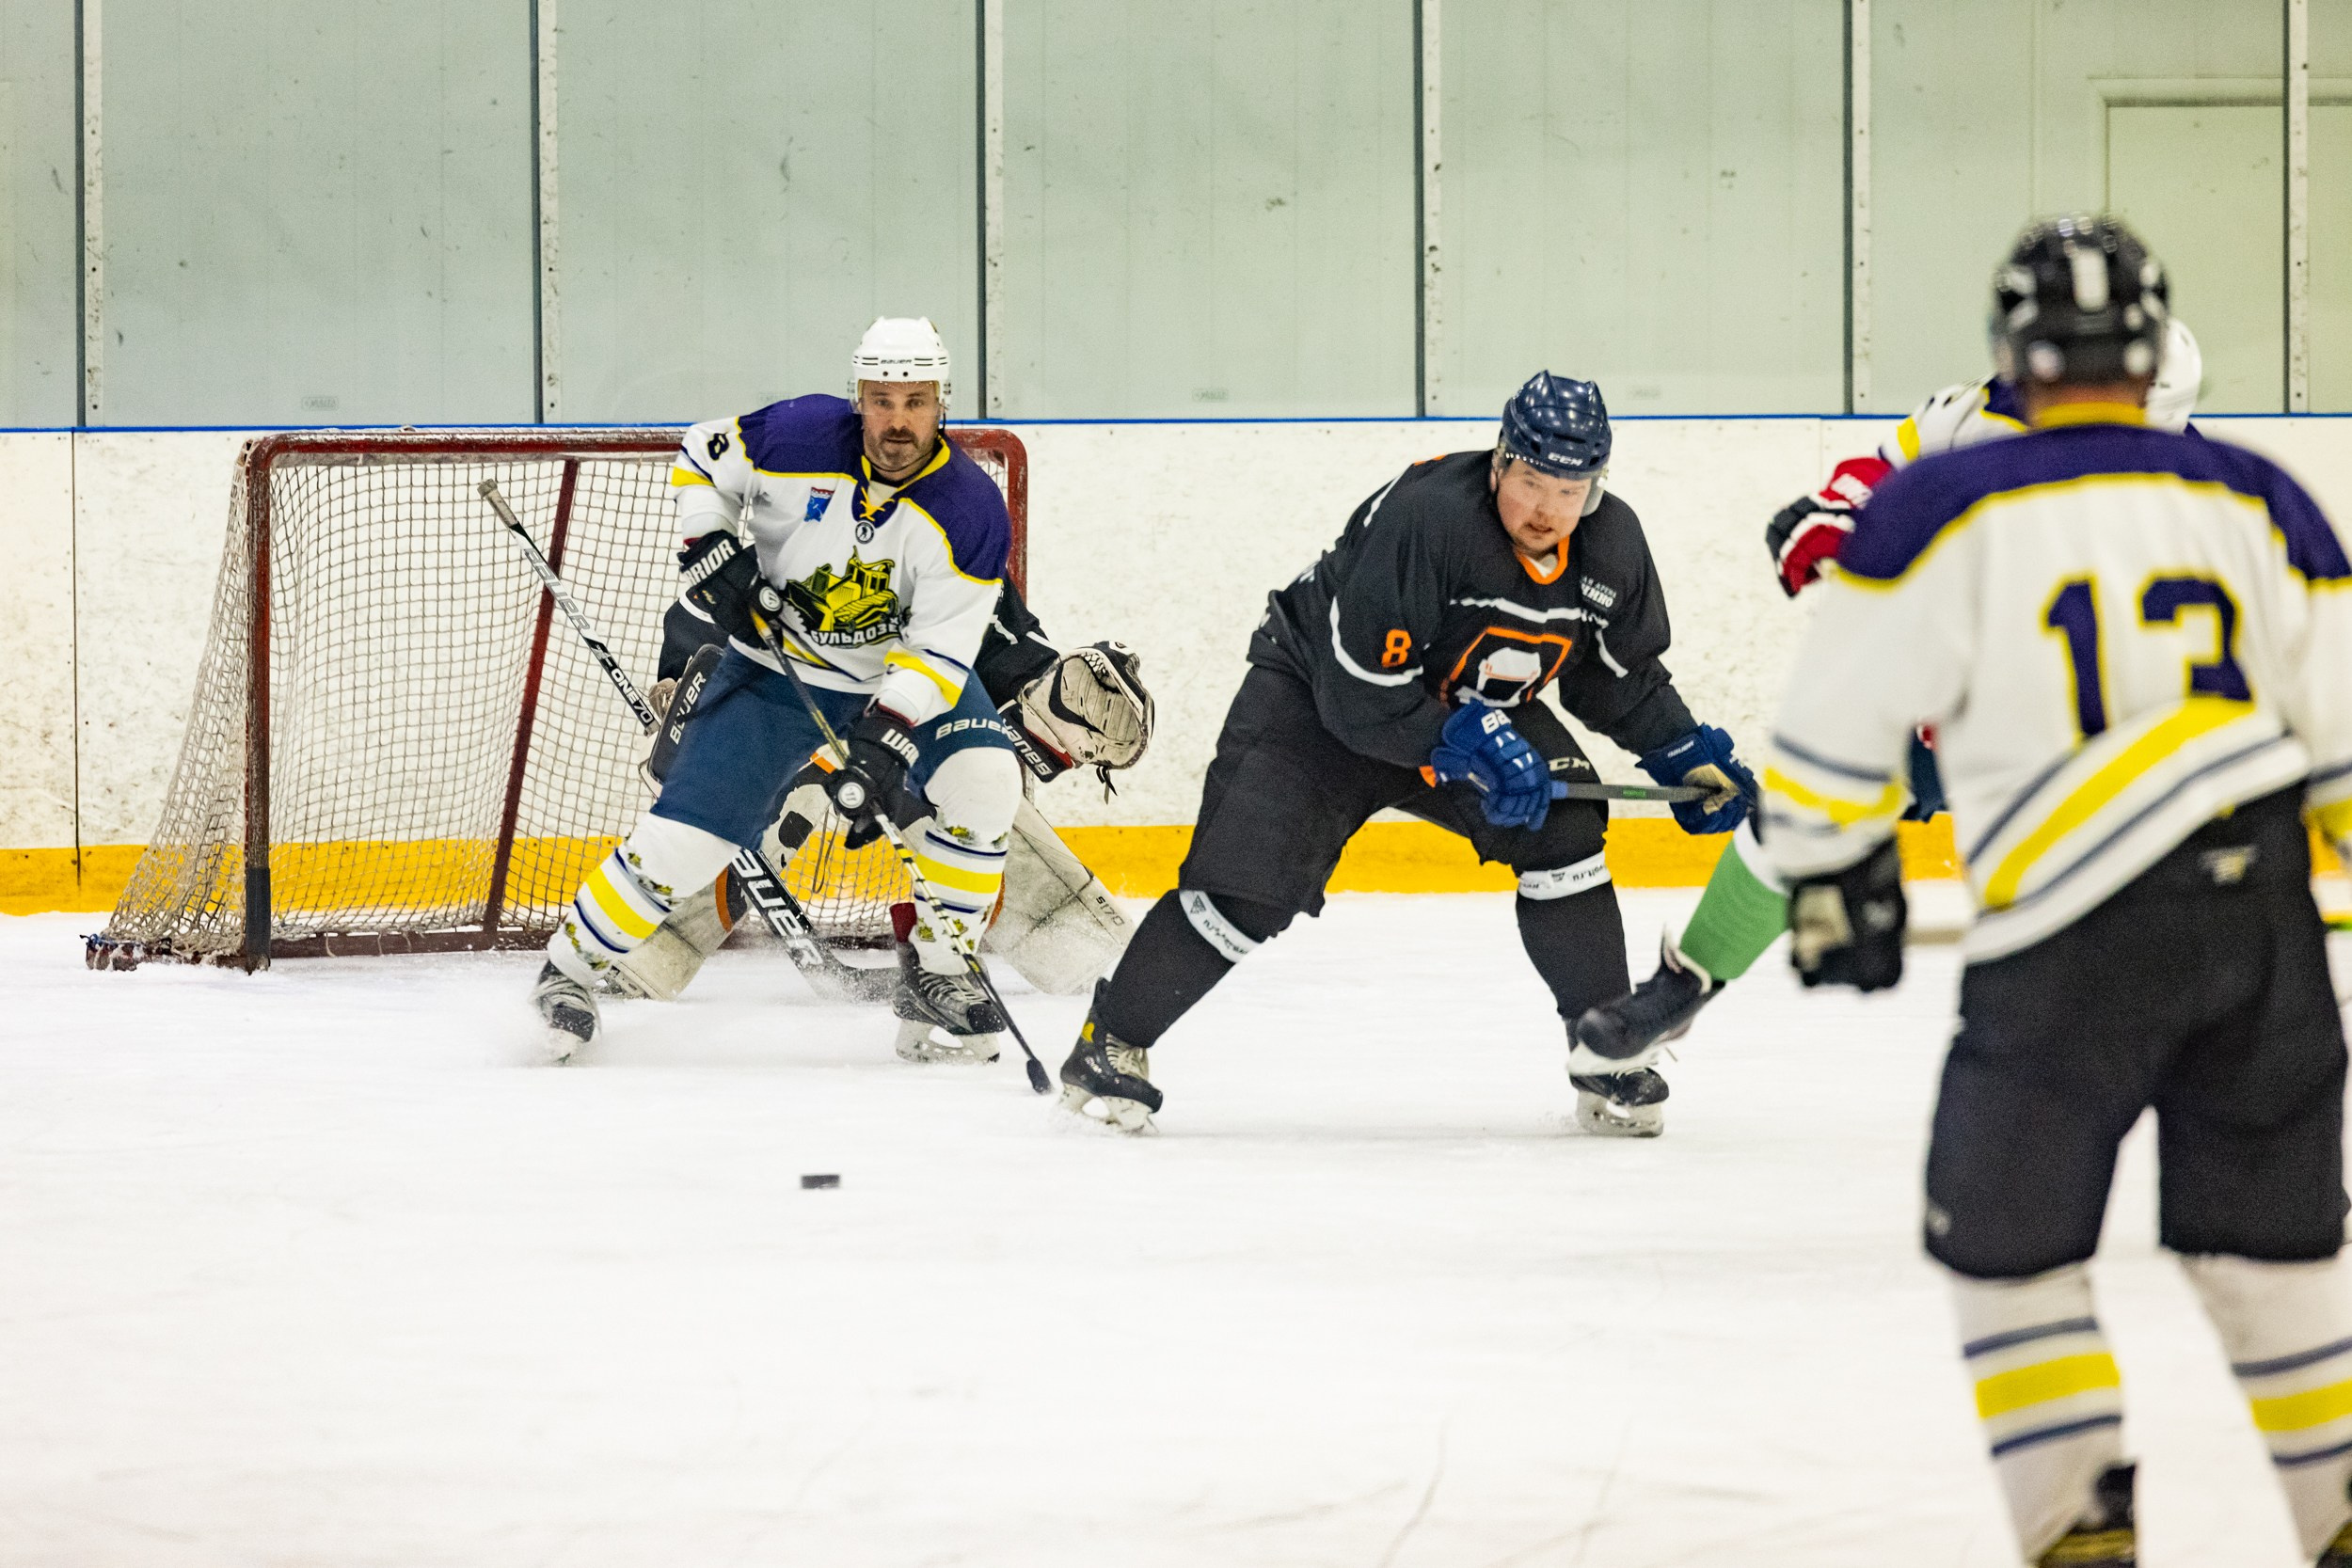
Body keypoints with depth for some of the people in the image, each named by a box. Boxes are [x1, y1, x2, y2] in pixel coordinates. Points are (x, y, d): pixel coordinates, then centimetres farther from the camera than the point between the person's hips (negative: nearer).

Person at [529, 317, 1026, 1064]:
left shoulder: (970, 512, -22)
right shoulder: (801, 438, -21)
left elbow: (941, 648, -24)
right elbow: (703, 456, -1)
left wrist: (886, 745, -36)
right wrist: (713, 548, -15)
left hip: (902, 672, 1)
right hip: (775, 668, -1)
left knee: (979, 778, -24)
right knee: (687, 830, -11)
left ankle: (937, 971, -7)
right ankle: (570, 967, 8)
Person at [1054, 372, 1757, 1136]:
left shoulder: (1611, 546, -13)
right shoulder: (1422, 516, -34)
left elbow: (1623, 676, 7)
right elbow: (1360, 692, -32)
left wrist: (1686, 755, -4)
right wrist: (1470, 750, -35)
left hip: (1477, 705, 5)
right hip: (1315, 696, -5)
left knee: (1562, 831, -17)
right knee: (1251, 885, -16)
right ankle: (1110, 1044, 2)